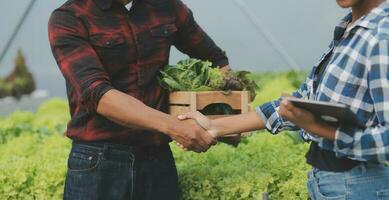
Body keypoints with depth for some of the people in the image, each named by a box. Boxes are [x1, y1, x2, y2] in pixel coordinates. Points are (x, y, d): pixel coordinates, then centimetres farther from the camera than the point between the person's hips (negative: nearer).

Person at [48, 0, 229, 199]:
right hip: (98, 164, -3)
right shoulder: (68, 19, -7)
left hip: (159, 160, 4)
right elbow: (96, 94, -20)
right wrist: (171, 125, -31)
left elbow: (216, 58, 18)